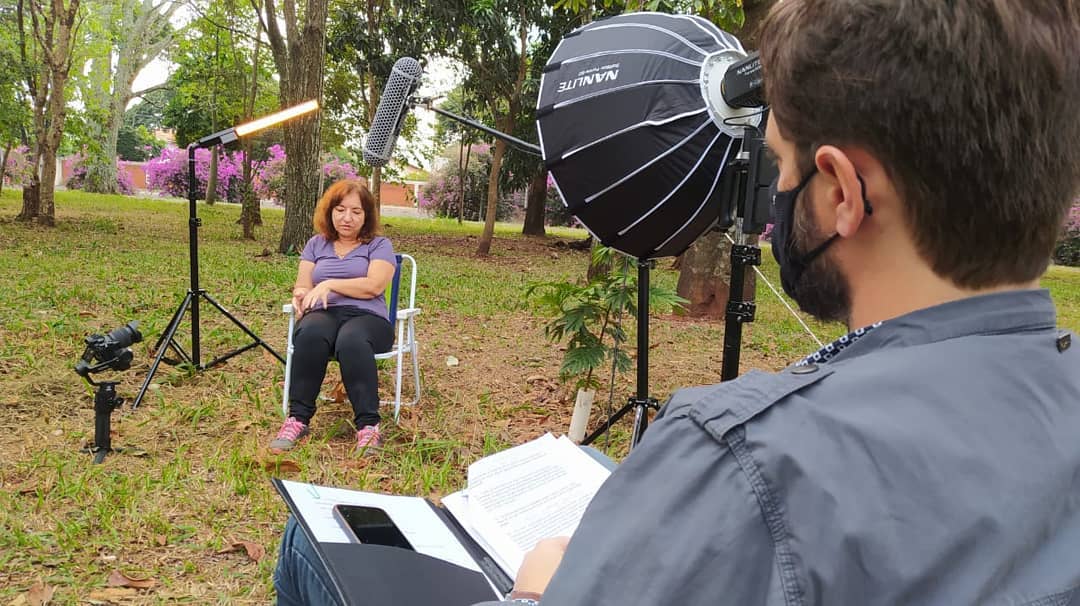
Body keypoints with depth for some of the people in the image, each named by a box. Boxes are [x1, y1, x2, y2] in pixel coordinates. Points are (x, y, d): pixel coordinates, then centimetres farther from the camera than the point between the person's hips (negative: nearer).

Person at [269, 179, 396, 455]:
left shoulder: (379, 245, 13)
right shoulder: (316, 244, 24)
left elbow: (375, 286, -5)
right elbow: (302, 286, 14)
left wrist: (330, 284, -10)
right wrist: (302, 294, -10)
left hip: (367, 316, -2)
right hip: (323, 314, 2)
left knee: (352, 340, -41)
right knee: (310, 335, -37)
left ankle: (368, 425, -42)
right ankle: (298, 418, -33)